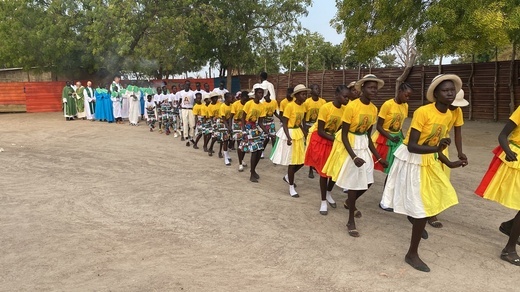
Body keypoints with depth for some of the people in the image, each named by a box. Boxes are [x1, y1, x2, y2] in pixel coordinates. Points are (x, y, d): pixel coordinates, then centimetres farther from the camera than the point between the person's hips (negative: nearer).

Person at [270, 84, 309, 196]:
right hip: (289, 134, -7)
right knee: (292, 161, 0)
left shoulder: (303, 107, 5)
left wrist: (306, 136, 10)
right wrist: (288, 137, -27)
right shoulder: (290, 106, -17)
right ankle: (291, 187, 15)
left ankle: (287, 177, 35)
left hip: (298, 134, 7)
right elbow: (284, 123, -16)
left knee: (301, 160, 9)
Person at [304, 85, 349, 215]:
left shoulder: (345, 110, -7)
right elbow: (320, 131, -20)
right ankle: (323, 201, 15)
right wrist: (336, 139, -25)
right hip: (320, 140, -5)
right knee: (324, 171, 0)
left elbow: (340, 128, 3)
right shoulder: (325, 108, -23)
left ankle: (328, 193, 33)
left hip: (334, 140, 5)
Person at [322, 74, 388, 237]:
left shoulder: (374, 109, 1)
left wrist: (378, 157, 8)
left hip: (363, 145, 7)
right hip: (349, 145, -7)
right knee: (354, 182, 0)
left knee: (367, 181, 12)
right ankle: (351, 221, 17)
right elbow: (344, 135, -18)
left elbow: (368, 136, 8)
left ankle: (349, 203, 42)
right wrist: (354, 157, -27)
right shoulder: (351, 106, -21)